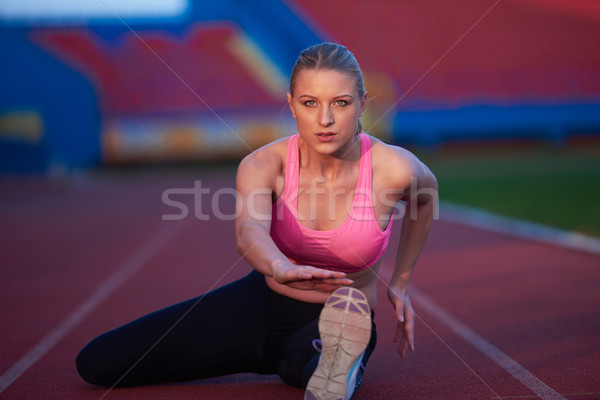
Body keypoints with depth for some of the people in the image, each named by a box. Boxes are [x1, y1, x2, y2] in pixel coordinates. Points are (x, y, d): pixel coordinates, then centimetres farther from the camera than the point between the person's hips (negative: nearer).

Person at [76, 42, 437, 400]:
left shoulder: (393, 168, -19)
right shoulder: (263, 165, -18)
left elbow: (425, 195, 8)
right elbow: (249, 232, -40)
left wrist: (400, 284, 8)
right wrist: (281, 268, -64)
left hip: (337, 322, -5)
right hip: (262, 304, 5)